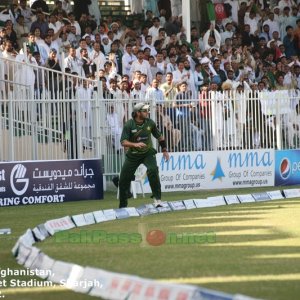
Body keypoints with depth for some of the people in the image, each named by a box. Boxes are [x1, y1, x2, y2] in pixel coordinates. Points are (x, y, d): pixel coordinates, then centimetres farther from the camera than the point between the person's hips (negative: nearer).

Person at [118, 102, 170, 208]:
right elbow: (123, 142, -21)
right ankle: (123, 206, 18)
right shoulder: (129, 125, -15)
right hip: (133, 155, 0)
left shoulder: (150, 123, -7)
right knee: (123, 180, -1)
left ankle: (157, 199, -20)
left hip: (148, 153, 0)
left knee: (153, 170, -28)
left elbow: (159, 136, 9)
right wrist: (135, 144, -37)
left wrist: (164, 150, 9)